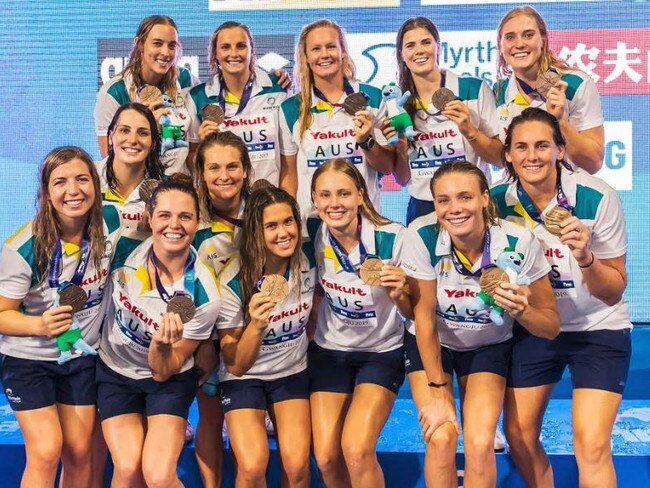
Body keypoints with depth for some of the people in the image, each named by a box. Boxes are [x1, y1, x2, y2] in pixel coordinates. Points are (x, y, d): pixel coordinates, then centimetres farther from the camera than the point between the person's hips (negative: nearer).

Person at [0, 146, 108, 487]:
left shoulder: (108, 229, -12)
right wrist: (40, 324, -34)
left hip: (82, 357, 4)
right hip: (28, 359, -3)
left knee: (79, 451, 7)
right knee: (46, 452, -12)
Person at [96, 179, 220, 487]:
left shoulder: (203, 295, -23)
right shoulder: (123, 248, -19)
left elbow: (163, 372, -17)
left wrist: (162, 345, -38)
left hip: (169, 380, -1)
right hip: (115, 372, 2)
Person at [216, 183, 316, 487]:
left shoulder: (309, 264, -13)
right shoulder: (232, 282, -24)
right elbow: (236, 365, -20)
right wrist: (256, 325, -36)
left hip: (293, 372, 3)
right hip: (244, 377, -3)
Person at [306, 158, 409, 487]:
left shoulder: (391, 238, -21)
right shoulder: (313, 234, -13)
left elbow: (412, 313, -13)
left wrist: (399, 293, -32)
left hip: (381, 351, -3)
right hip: (329, 350, 3)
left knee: (356, 450, -20)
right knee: (326, 456, -7)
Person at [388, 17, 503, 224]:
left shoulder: (475, 89, -6)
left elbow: (501, 159, -3)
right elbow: (402, 179, 9)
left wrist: (469, 130, -18)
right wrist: (401, 150, -10)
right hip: (421, 209, 2)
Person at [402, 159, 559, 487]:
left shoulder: (519, 243, -25)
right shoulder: (422, 236, -26)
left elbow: (552, 327, -18)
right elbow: (424, 315, -16)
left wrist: (521, 310, -40)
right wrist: (437, 390, -13)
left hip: (489, 347, 0)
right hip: (430, 345, 0)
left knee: (480, 444, -17)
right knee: (441, 438, -19)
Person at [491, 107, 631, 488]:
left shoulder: (598, 197, -20)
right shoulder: (497, 200, -10)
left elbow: (614, 292, -14)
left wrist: (584, 256, -31)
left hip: (598, 330, -3)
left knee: (591, 445, -14)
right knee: (518, 436, 6)